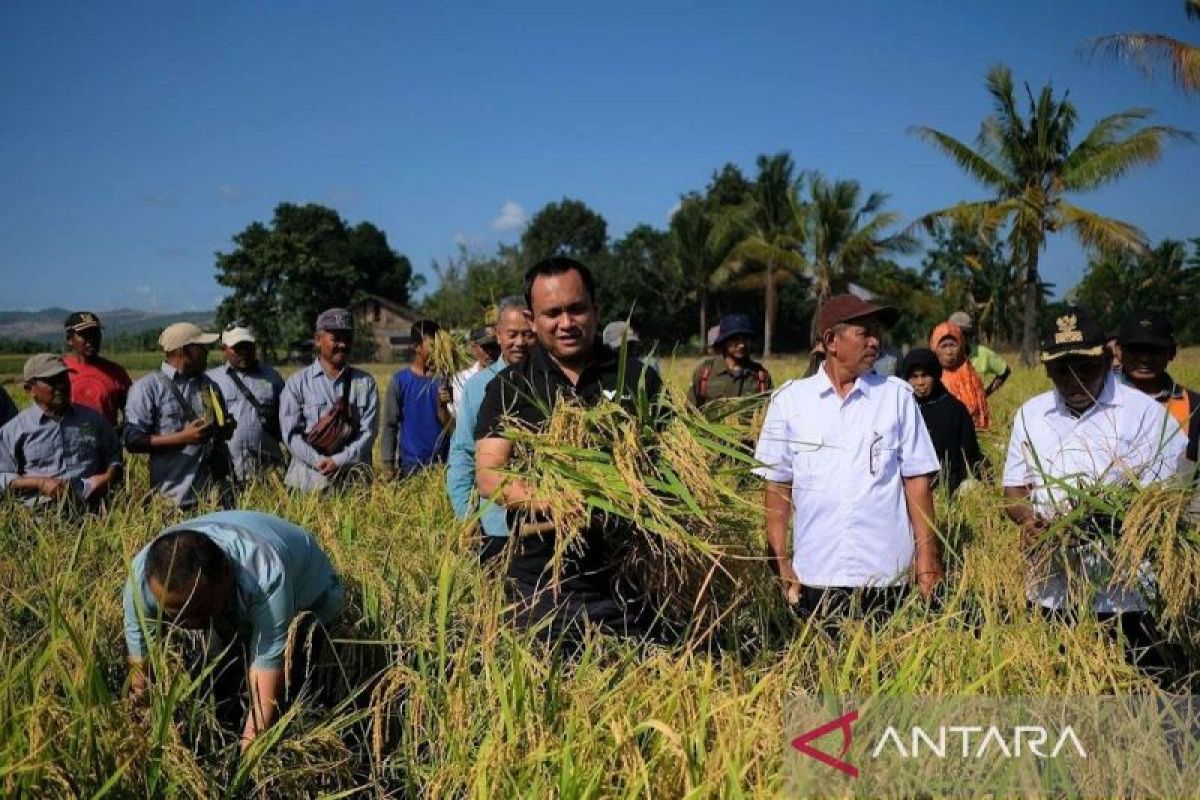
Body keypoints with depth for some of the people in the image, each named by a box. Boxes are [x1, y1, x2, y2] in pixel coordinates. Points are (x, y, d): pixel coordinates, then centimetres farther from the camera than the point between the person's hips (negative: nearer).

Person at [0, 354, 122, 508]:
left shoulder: (93, 419, 18)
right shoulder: (14, 430, 10)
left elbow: (114, 457, 25)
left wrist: (108, 477, 4)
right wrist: (39, 483, -7)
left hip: (90, 507, 2)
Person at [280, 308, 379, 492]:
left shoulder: (365, 383, 8)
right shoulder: (297, 383, 5)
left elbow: (368, 432, 0)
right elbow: (291, 433, -2)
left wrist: (338, 461, -13)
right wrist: (320, 462, -14)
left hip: (354, 479, 1)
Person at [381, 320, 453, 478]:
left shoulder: (442, 380, 2)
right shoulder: (400, 380, -4)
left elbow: (447, 425, 2)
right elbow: (390, 425, -1)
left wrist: (443, 406, -18)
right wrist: (388, 465, -4)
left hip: (441, 460, 2)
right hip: (411, 462, -2)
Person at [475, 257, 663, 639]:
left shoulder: (638, 379, 5)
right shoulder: (509, 389, 4)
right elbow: (489, 476, -5)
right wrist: (550, 500, -24)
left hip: (629, 579, 1)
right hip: (543, 584, 0)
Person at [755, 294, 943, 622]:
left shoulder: (898, 396, 3)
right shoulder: (789, 400, 3)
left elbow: (917, 479, 4)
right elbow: (777, 485, 5)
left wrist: (927, 558, 0)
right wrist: (780, 561, 1)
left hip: (886, 577, 0)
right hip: (814, 578, 0)